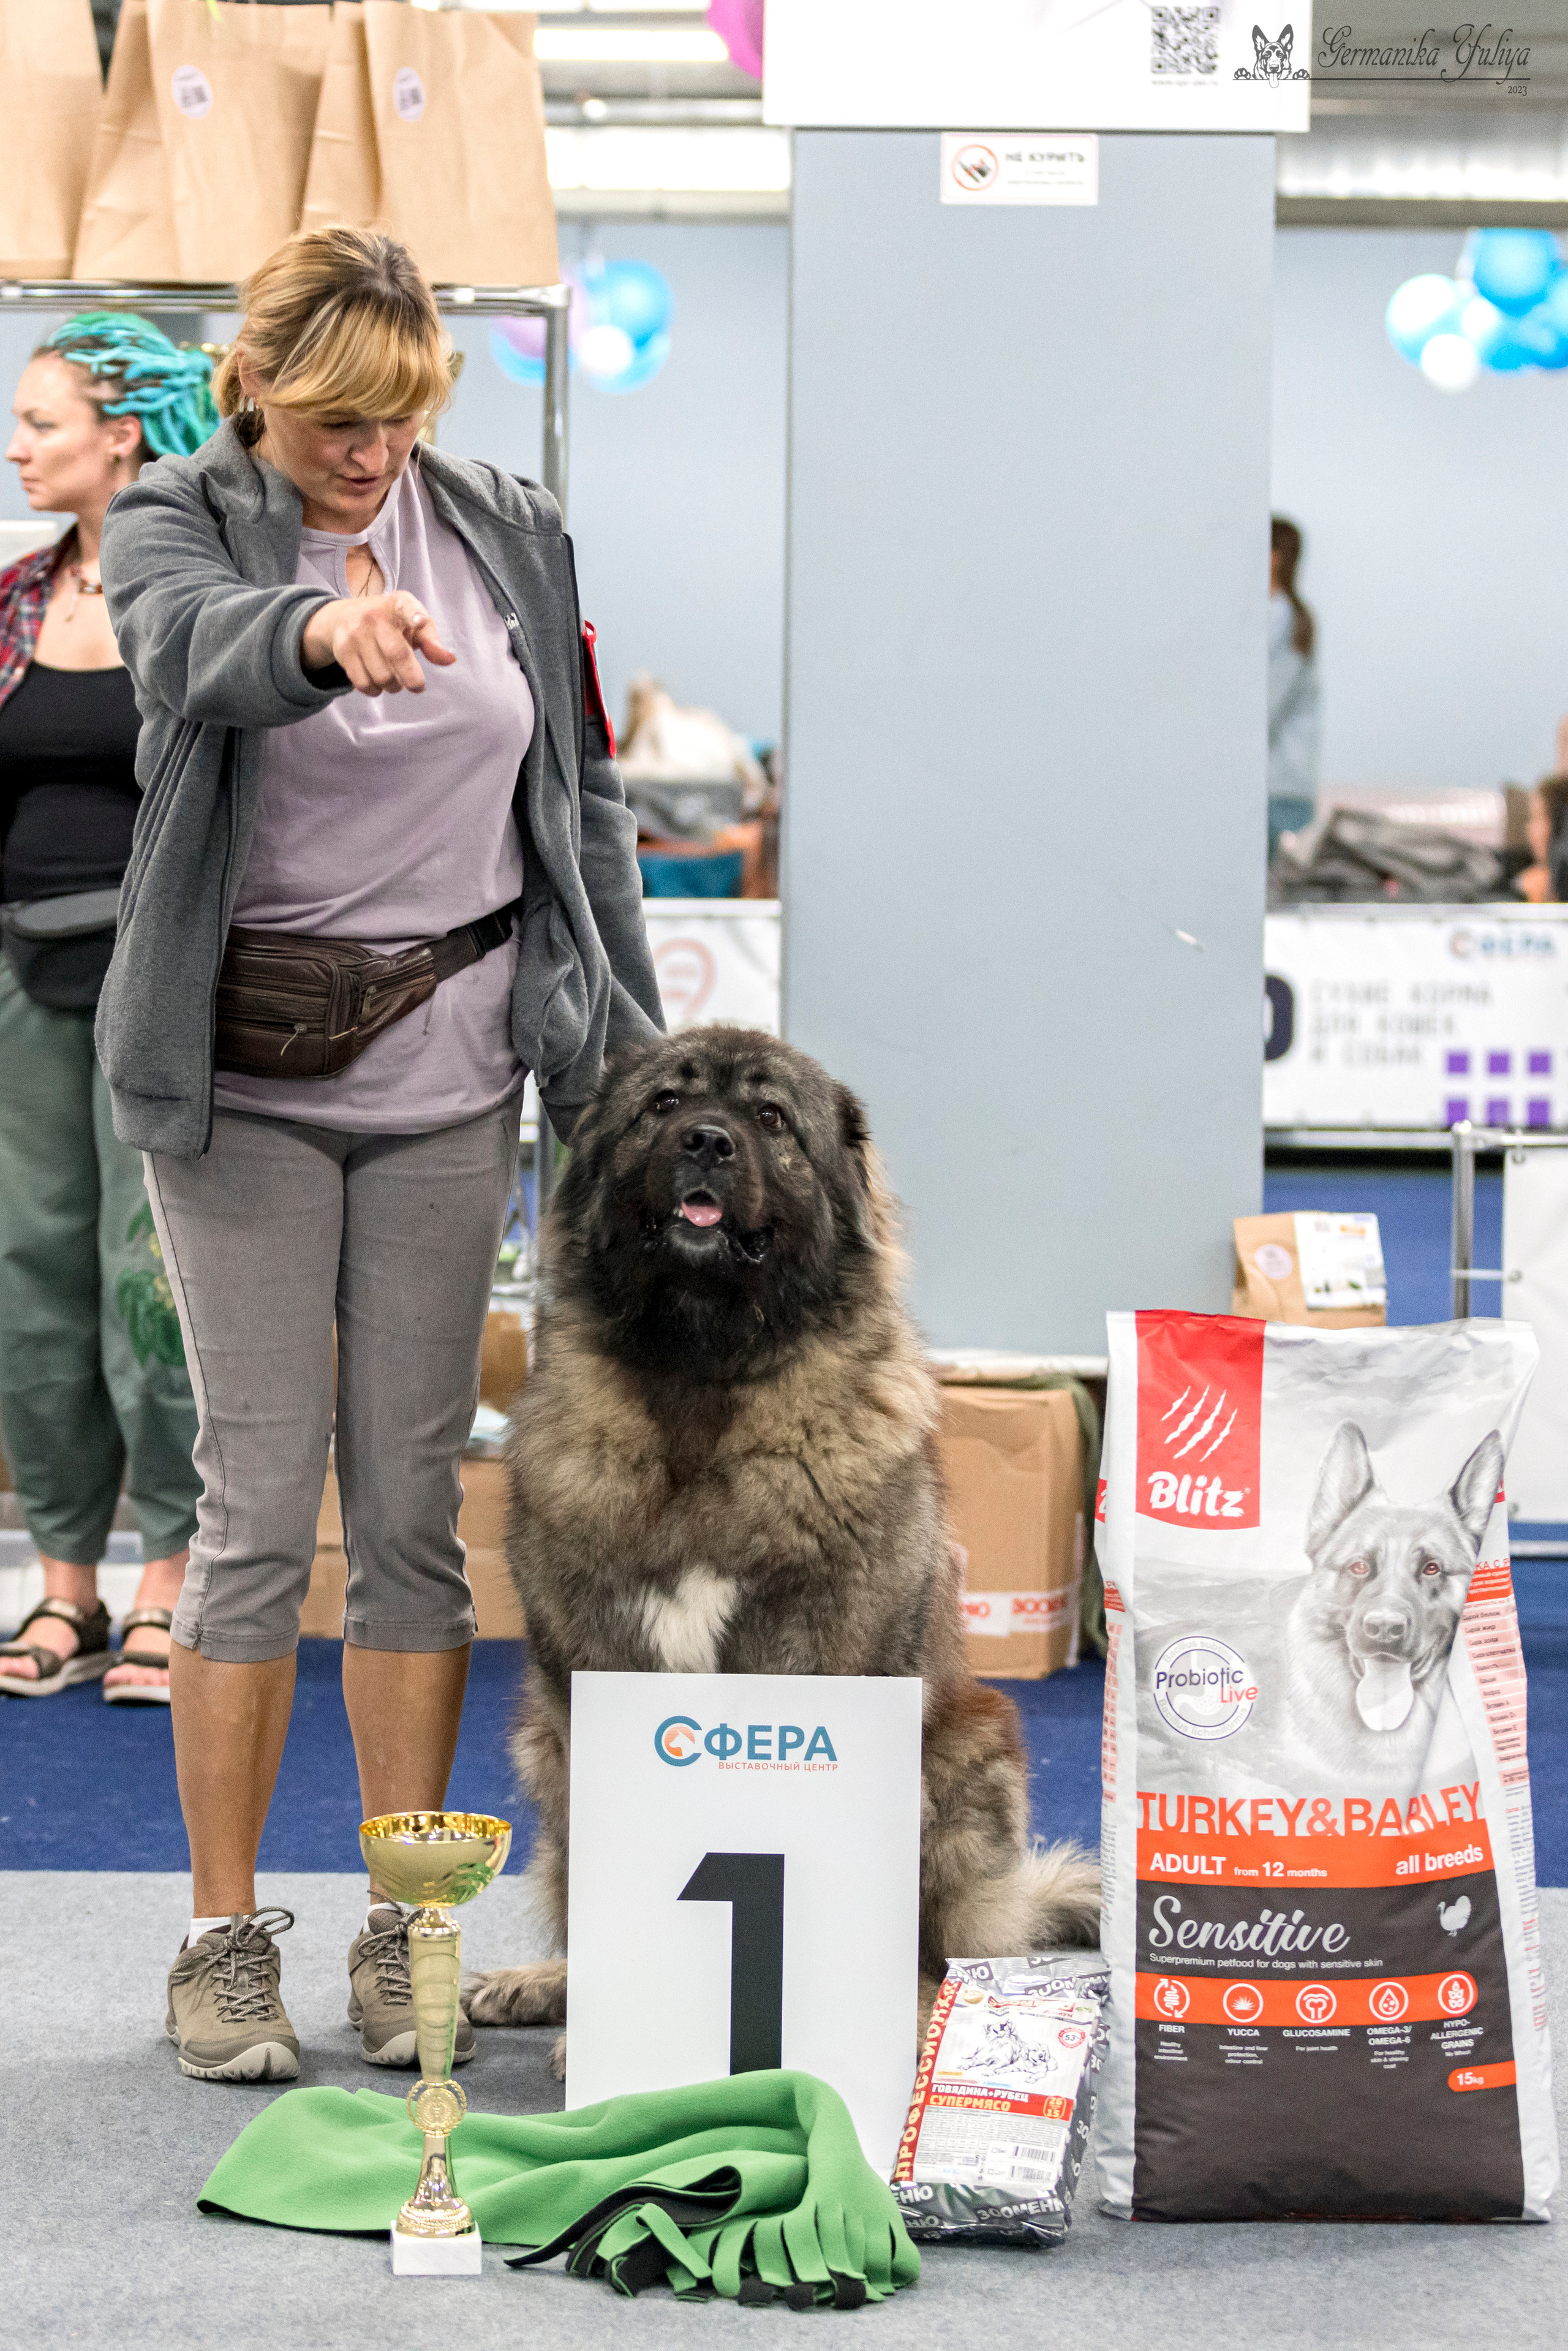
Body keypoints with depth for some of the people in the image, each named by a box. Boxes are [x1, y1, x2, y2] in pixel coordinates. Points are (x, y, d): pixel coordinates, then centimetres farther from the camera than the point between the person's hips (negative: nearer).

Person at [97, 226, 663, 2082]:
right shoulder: (173, 525, -6)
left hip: (453, 1078, 3)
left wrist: (628, 1056, 7)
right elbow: (203, 650, -31)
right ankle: (224, 1935, 9)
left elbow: (585, 797, 11)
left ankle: (404, 1931, 15)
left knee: (413, 1504, 6)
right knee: (260, 1507, -3)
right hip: (243, 1086, -3)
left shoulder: (510, 535, 5)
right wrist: (325, 629, -53)